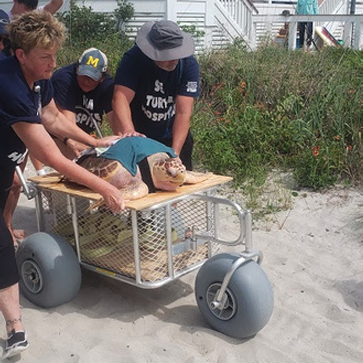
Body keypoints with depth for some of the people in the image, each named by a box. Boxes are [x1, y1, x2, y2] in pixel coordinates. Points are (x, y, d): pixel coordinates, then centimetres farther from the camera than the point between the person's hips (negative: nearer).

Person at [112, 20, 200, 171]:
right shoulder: (133, 59, -22)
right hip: (140, 137, 0)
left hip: (174, 137, 1)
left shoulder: (189, 65, -20)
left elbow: (184, 113, -27)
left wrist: (175, 152, -37)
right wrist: (129, 131, -52)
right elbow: (120, 97, -33)